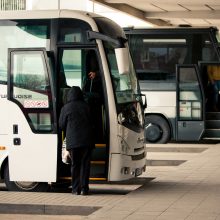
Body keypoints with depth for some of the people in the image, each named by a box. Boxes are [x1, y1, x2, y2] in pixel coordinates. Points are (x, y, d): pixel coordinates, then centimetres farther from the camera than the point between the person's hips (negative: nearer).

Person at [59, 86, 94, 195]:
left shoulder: (66, 108, -1)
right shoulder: (86, 106, 3)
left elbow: (61, 125, 6)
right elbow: (92, 122, 10)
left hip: (72, 140, -1)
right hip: (86, 140, 1)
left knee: (75, 164, 7)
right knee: (85, 164, 5)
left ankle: (76, 189, 5)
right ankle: (84, 188, 1)